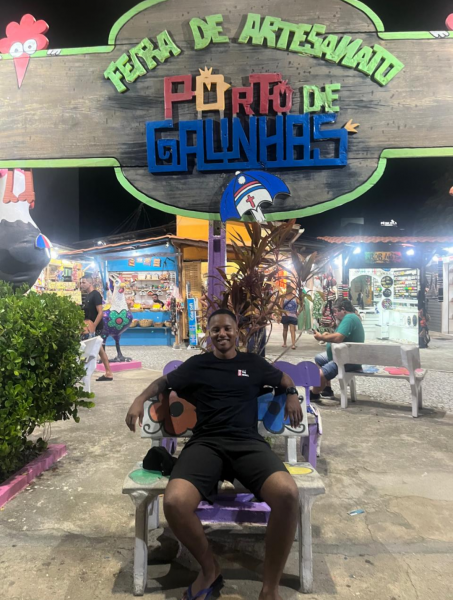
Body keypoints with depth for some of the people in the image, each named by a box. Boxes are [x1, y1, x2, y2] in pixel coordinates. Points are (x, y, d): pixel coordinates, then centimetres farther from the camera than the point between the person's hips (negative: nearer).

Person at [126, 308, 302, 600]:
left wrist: (292, 396, 12)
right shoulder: (197, 364, 17)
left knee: (288, 494, -32)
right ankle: (210, 568, 2)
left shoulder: (253, 363, 19)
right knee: (174, 503, -31)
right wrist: (141, 399, 7)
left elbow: (284, 378, 33)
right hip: (205, 443, 0)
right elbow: (164, 382, 25)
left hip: (248, 442, 0)